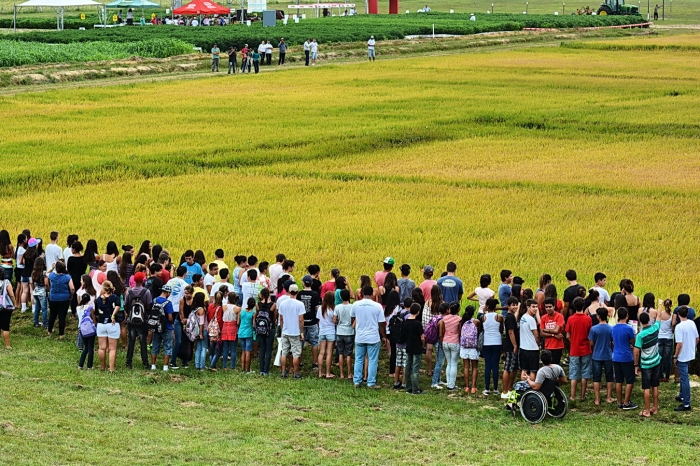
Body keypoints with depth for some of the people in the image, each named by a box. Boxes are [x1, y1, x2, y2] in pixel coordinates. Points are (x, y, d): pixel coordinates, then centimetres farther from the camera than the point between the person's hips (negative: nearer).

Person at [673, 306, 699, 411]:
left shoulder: (679, 327, -21)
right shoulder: (692, 323, 1)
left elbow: (679, 344, -23)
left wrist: (675, 357, -12)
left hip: (683, 357, -8)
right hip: (691, 355, 8)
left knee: (684, 379, -3)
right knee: (683, 376, 25)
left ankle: (686, 404, 0)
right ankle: (682, 396, 38)